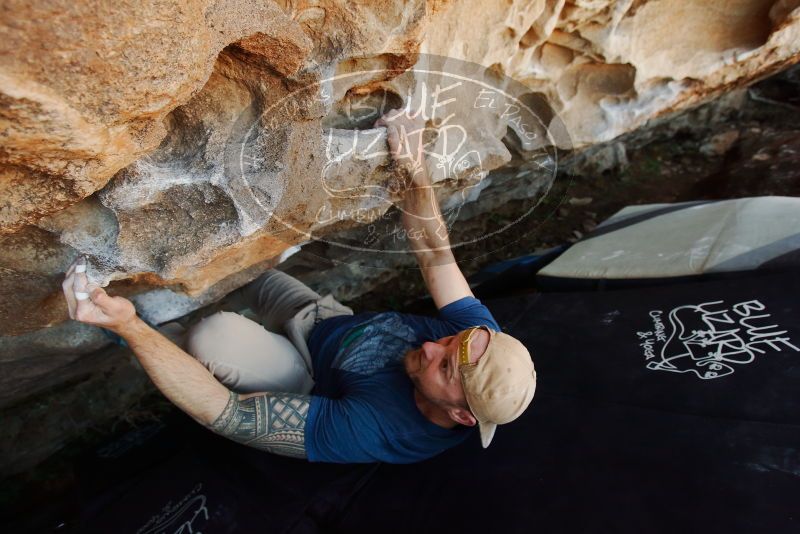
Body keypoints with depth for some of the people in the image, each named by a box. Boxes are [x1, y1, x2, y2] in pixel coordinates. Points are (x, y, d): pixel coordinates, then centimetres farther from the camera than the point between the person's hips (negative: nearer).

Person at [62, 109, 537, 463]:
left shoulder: (381, 436, -41)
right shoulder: (482, 337, -26)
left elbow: (228, 415, -40)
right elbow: (436, 255, -15)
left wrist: (129, 326, -43)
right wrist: (416, 170, -20)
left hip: (315, 386, -5)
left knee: (214, 334, -28)